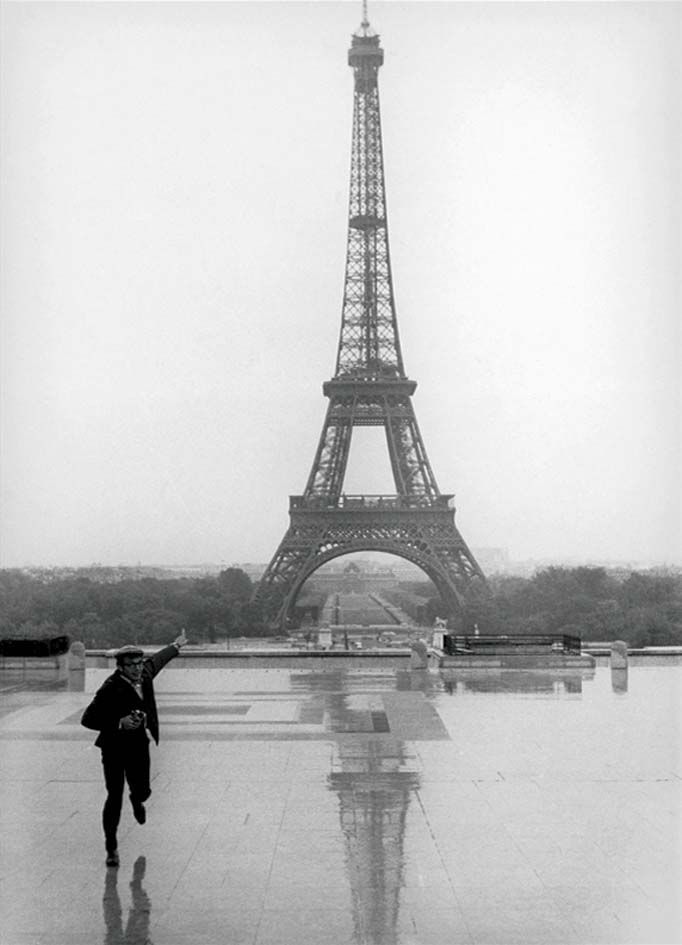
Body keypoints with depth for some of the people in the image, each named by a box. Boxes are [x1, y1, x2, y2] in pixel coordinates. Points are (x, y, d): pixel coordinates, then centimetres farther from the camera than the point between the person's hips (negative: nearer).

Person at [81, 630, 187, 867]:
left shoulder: (144, 673, -3)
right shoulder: (111, 688, -22)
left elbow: (157, 660, 21)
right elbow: (87, 719, -22)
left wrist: (176, 646, 37)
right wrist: (119, 723, -30)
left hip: (139, 743, 5)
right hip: (114, 747, -5)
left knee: (142, 791, 9)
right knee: (114, 797, -6)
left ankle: (136, 800, 49)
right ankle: (111, 847, 10)